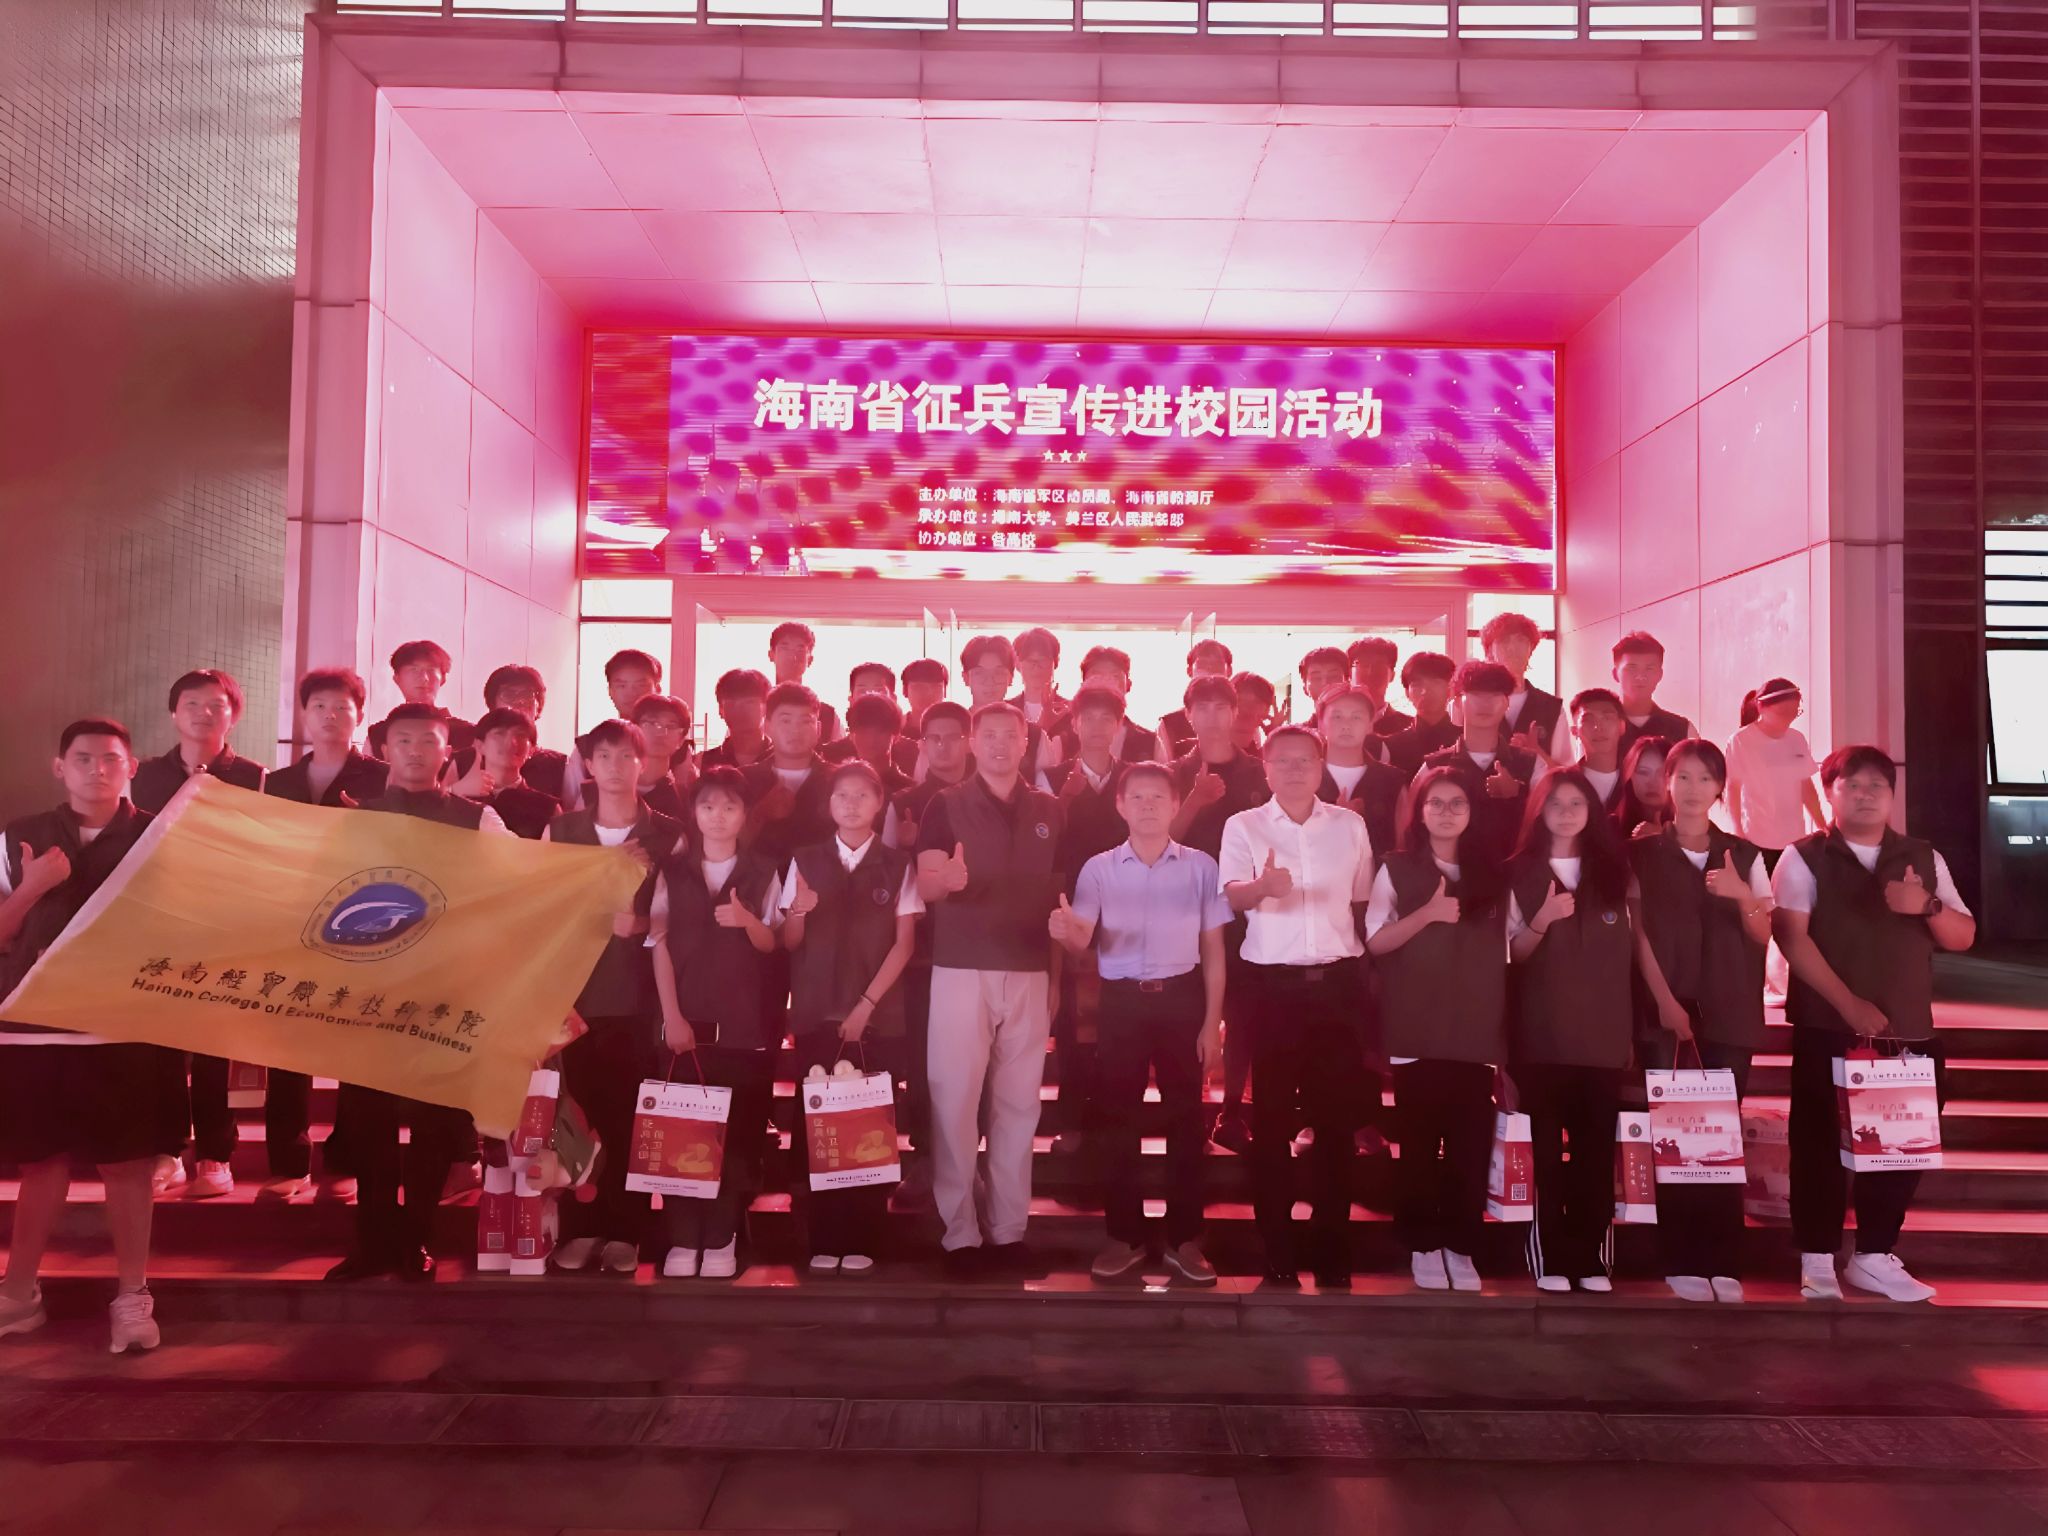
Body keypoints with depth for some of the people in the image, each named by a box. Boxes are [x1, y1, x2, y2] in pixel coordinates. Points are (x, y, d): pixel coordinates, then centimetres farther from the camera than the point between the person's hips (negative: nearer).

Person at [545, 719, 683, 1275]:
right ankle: (580, 1229, 12)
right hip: (573, 988, 2)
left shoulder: (668, 834, 5)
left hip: (638, 993, -1)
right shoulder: (560, 829, 10)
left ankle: (624, 1231, 9)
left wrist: (639, 924, -14)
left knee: (630, 1113, -1)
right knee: (577, 1111, 1)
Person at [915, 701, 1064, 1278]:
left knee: (1019, 1104, 6)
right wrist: (947, 878, -34)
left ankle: (1009, 1229, 16)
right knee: (954, 1101, -3)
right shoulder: (946, 805, 0)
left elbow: (1058, 895, 13)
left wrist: (1060, 976, 7)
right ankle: (960, 1232, 6)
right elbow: (924, 885, -11)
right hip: (962, 970, -3)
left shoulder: (1049, 811, 9)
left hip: (1029, 973, 3)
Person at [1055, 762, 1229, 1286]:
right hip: (1121, 1001, 0)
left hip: (1181, 998, 0)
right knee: (1117, 1120, 5)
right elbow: (1083, 942, -8)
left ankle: (1184, 1239, 16)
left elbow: (1213, 951, 4)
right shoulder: (1098, 868, 2)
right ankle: (1125, 1236, 18)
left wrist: (1212, 1022, -1)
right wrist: (1066, 932, -33)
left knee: (1186, 1119, 5)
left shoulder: (1201, 866, 2)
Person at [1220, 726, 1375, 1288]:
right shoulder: (1243, 826, 1)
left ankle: (1331, 1250, 16)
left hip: (1338, 979, 2)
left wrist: (1367, 980, 10)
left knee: (1336, 1114, 5)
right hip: (1273, 982, -2)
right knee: (1272, 1116, 2)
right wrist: (1264, 887, -37)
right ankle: (1277, 1253, 11)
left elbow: (1364, 901, 14)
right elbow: (1232, 896, -14)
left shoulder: (1349, 825, 8)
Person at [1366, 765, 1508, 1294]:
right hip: (1417, 1027, -2)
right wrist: (1426, 914, -17)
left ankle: (1461, 1247, 12)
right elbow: (1375, 941, -2)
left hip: (1477, 1026, 2)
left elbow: (1507, 949, 13)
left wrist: (1508, 1026, 6)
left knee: (1471, 1142, 0)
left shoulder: (1490, 873, 11)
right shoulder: (1397, 869, 4)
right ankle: (1423, 1246, 12)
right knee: (1419, 1140, 1)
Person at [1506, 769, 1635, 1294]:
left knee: (1596, 1147, 3)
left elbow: (1626, 954, 11)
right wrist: (1542, 920, -19)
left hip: (1603, 1031, 2)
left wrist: (1631, 1030, 8)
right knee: (1545, 1145, -2)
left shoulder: (1613, 870, 10)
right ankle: (1549, 1259, 3)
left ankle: (1591, 1258, 11)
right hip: (1543, 1032, -2)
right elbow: (1513, 954, 1)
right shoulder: (1520, 872, 3)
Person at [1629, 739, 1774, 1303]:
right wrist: (1665, 1001, -11)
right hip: (1665, 1011, -2)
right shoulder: (1642, 853, 2)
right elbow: (1639, 933, -2)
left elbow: (1763, 936, 7)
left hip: (1730, 1013, 2)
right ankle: (1682, 1262, 2)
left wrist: (1744, 896, -13)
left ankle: (1724, 1263, 6)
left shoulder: (1744, 854, 9)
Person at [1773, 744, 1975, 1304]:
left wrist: (1928, 905, -14)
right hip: (1828, 1027, -4)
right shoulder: (1804, 857, -1)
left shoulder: (1925, 858, 11)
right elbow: (1792, 937, -11)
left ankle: (1874, 1257, 17)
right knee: (1820, 1142, -3)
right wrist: (1849, 1003, -17)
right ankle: (1817, 1261, 5)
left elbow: (1963, 937, 7)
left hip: (1909, 1030, 4)